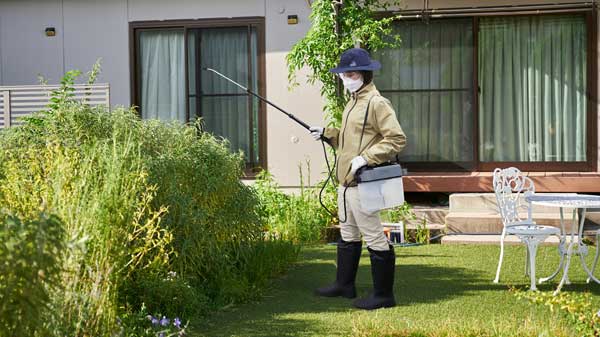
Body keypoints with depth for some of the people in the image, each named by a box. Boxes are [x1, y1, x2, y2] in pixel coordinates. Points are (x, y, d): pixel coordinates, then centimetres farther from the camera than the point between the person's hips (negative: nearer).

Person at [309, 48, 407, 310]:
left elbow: (397, 139, -21)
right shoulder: (353, 102, 16)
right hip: (346, 180, 11)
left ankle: (383, 295, 4)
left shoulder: (377, 103, -15)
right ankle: (344, 284, 35)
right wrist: (326, 133, 12)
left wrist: (365, 158, -25)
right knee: (348, 234, 21)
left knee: (374, 237, -4)